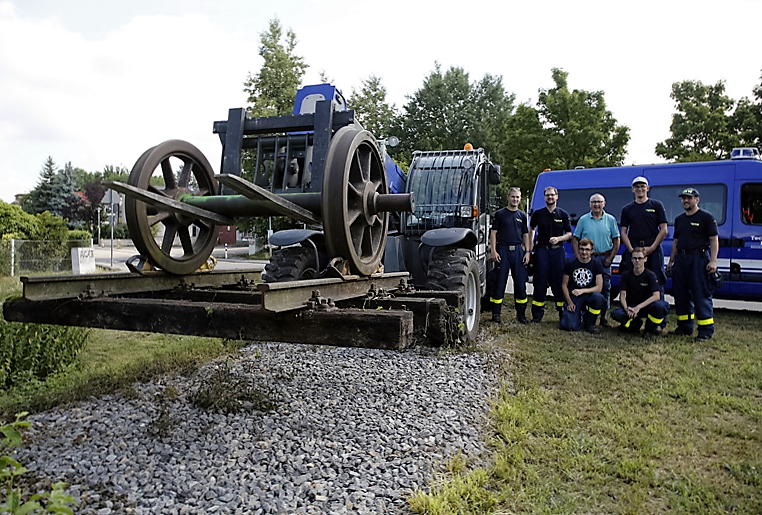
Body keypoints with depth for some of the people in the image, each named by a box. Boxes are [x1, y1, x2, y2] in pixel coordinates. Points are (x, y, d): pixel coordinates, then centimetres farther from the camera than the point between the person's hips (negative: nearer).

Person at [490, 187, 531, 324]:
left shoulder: (522, 215, 14)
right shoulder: (500, 214, 3)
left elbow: (525, 235, 16)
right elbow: (493, 233, 0)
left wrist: (527, 252, 6)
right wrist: (493, 251, -9)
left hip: (518, 251, 3)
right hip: (503, 251, -3)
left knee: (520, 283, 4)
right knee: (500, 282, -1)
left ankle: (521, 313, 14)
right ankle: (496, 313, 7)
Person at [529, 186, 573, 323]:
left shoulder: (563, 214, 8)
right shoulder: (538, 214, 8)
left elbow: (569, 234, 9)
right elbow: (532, 229, 22)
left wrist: (558, 238, -11)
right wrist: (530, 246, 11)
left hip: (558, 251, 0)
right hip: (542, 250, 0)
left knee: (558, 282, 0)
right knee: (540, 282, -2)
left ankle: (563, 311, 11)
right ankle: (537, 314, 3)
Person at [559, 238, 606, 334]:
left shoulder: (597, 265, -1)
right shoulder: (570, 264, 0)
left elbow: (599, 287, -7)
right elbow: (564, 284, 4)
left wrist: (582, 290, -22)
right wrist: (569, 302, -7)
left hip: (589, 296, 1)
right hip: (573, 298, -1)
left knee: (598, 298, -37)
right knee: (570, 326, -23)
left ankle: (589, 322, -8)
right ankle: (578, 317, 18)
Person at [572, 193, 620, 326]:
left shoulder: (610, 220, 7)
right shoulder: (583, 220, 6)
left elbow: (616, 240, 8)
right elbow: (575, 239, 6)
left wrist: (611, 258, -2)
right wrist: (578, 257, -4)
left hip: (604, 258, 1)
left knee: (605, 288, 2)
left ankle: (603, 317, 12)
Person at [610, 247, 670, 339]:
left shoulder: (650, 275, -9)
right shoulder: (626, 275, -2)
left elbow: (656, 296, -21)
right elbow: (622, 295, -7)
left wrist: (638, 307, -31)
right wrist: (627, 309, -28)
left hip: (646, 306, -2)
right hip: (631, 307, 2)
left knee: (659, 305, -37)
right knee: (615, 314, -29)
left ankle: (650, 328, -7)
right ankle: (635, 324, 3)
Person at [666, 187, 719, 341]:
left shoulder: (706, 217, -1)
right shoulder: (679, 219, 19)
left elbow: (714, 240, -5)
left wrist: (713, 261, -14)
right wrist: (671, 261, 19)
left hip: (699, 258, -7)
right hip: (680, 259, 7)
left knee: (701, 295, -7)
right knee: (680, 294, 8)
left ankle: (706, 330, -2)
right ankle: (685, 328, 18)